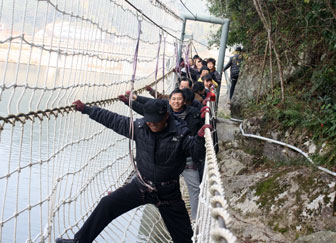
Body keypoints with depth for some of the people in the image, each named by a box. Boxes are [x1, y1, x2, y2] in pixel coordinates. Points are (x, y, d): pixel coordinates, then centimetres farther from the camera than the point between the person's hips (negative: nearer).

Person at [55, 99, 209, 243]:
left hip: (168, 193, -3)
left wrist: (200, 137, -41)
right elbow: (113, 120, -1)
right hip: (141, 186, 3)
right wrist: (86, 109, 2)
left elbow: (195, 151, -19)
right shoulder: (140, 127, -9)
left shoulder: (180, 133, -18)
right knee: (107, 204, -5)